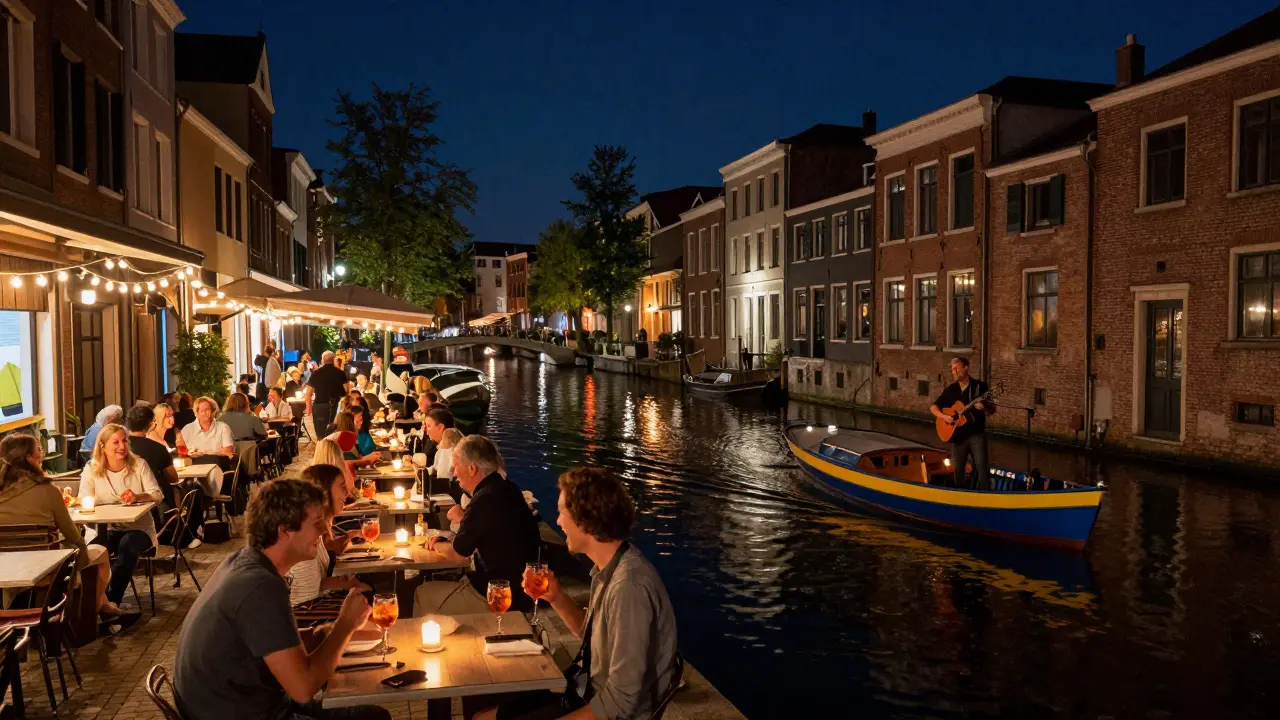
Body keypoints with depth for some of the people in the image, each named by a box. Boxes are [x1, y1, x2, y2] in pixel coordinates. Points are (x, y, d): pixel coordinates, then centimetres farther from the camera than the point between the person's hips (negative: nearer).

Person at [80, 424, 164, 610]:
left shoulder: (138, 465, 0)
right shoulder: (92, 469, 1)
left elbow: (158, 495, -8)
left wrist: (137, 497, -31)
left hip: (138, 527, -1)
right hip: (108, 528, 1)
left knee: (127, 545, -33)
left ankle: (112, 601, -24)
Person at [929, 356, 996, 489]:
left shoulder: (979, 386, -2)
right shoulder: (950, 390, 8)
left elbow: (993, 410, 0)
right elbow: (933, 407, 11)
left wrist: (983, 407, -22)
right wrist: (943, 416, -8)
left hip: (976, 434, -3)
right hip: (958, 435, 4)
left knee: (981, 467, -13)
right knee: (958, 469, 8)